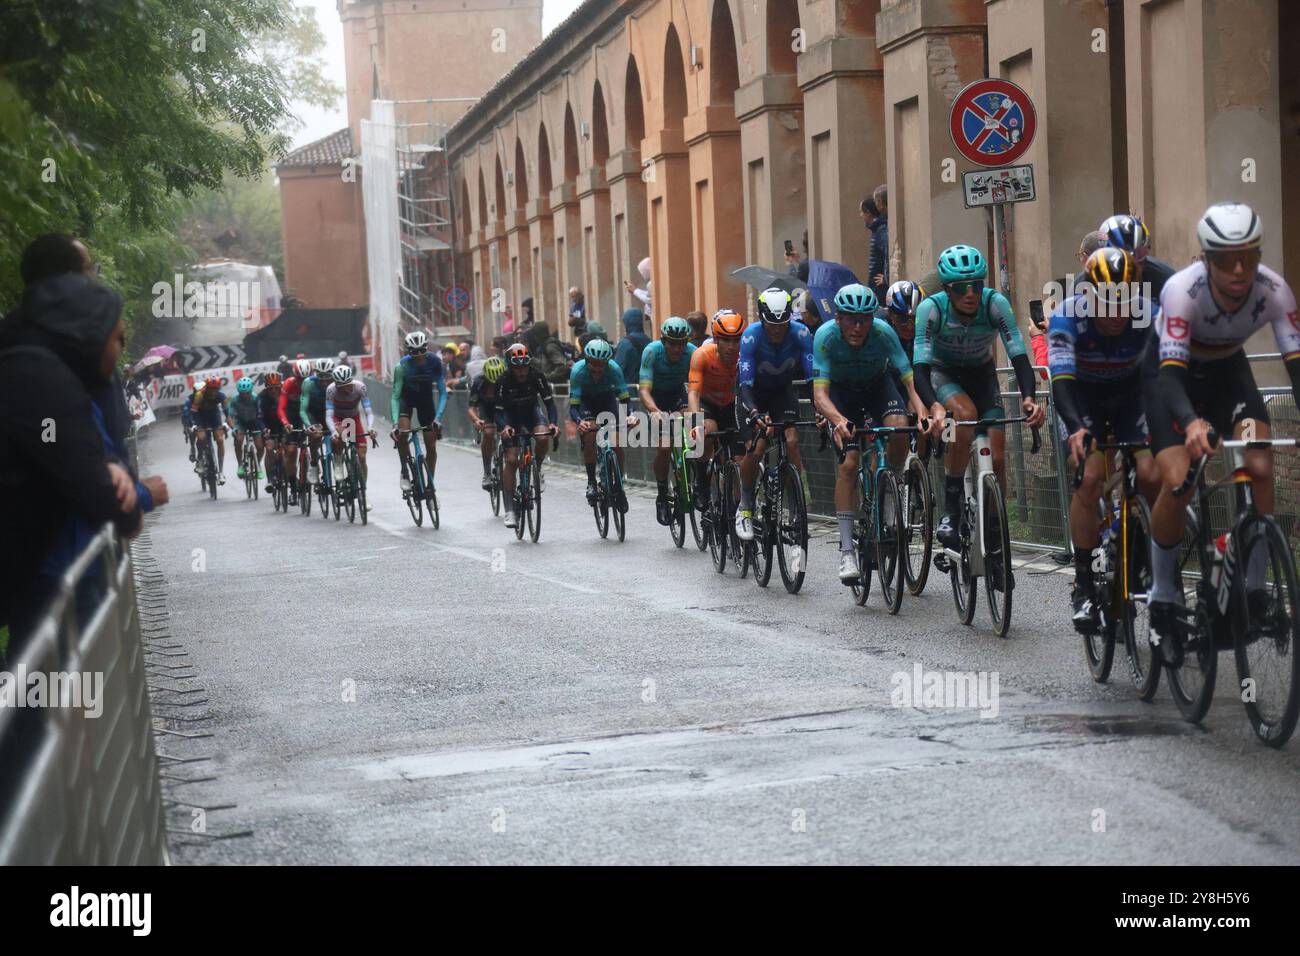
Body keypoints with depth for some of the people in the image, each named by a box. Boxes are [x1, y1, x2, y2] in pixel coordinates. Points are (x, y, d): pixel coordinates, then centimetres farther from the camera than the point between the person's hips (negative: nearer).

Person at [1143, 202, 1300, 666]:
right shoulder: (1182, 289, -36)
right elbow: (1170, 374, -41)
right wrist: (1191, 422, -60)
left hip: (1227, 370, 3)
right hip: (1171, 371, -3)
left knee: (1261, 469, -18)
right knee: (1178, 480, -21)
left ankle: (1256, 589, -1)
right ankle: (1163, 600, -4)